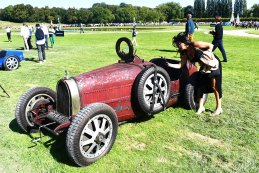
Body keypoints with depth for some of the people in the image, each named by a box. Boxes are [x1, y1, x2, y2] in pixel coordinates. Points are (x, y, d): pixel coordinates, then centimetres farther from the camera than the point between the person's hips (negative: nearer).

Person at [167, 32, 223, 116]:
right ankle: (201, 107, 15)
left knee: (215, 86, -1)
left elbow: (210, 45, -16)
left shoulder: (195, 45, -23)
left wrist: (208, 55, -23)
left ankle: (219, 108, 11)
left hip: (214, 64, -7)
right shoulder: (185, 53, -4)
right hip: (204, 67, 7)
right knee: (200, 85, 4)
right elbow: (180, 65, -14)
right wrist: (169, 64, -23)